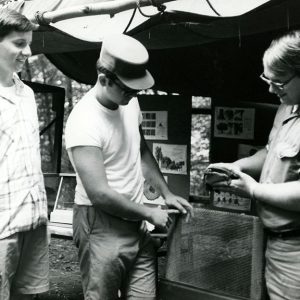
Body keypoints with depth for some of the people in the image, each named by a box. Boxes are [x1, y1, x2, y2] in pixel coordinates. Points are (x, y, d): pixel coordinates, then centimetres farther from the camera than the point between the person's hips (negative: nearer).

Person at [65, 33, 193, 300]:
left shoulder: (130, 103, 3)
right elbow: (100, 194, -23)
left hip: (136, 224, 7)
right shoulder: (85, 120, -21)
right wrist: (150, 214, -12)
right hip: (102, 227, -7)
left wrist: (167, 194, 12)